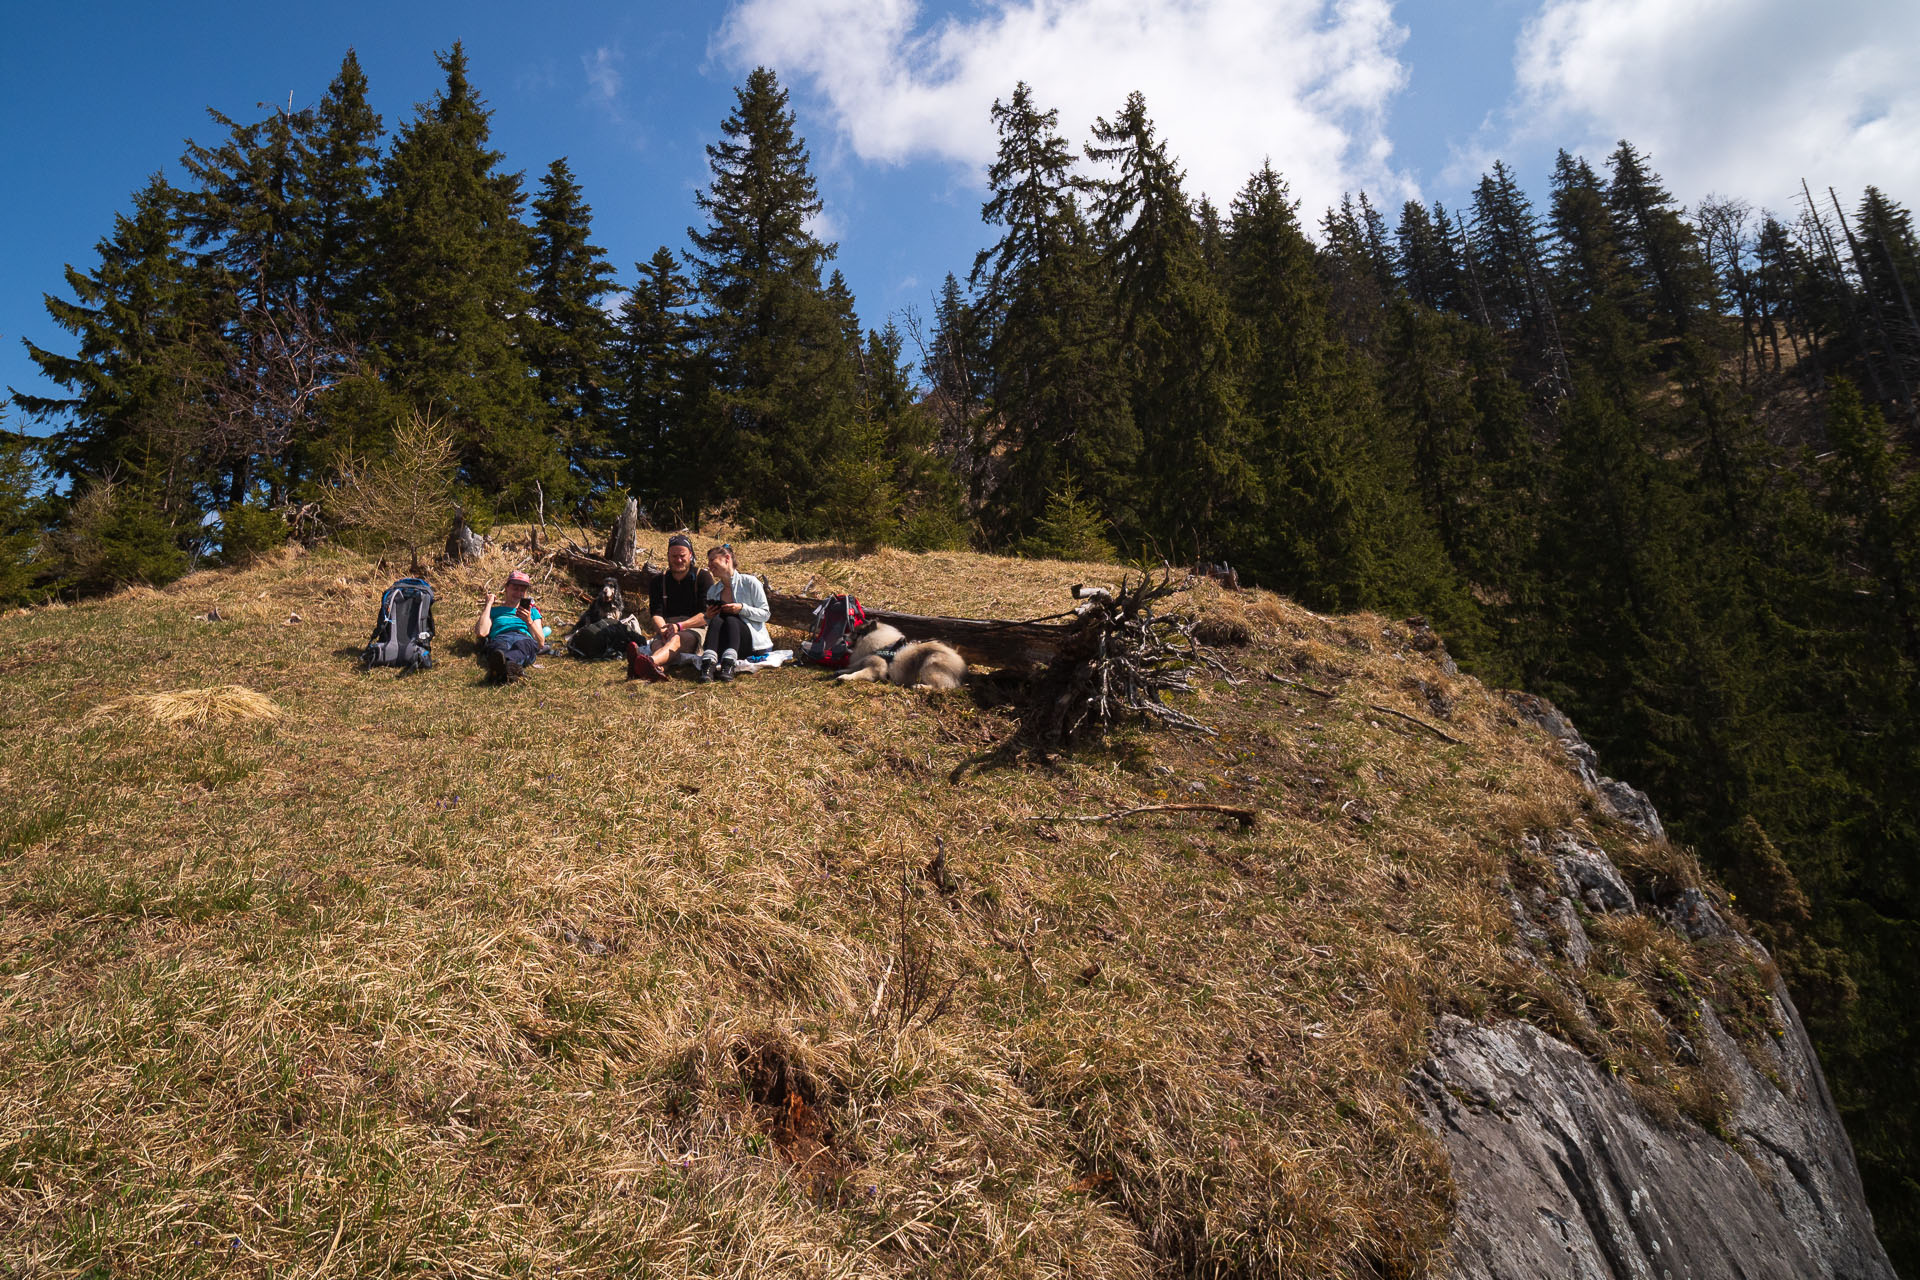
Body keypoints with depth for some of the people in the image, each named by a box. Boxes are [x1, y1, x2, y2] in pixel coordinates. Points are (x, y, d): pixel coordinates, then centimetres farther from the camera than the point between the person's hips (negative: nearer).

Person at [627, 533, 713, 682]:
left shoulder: (702, 577, 10)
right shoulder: (659, 581, 19)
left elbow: (708, 615, -1)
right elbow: (656, 614, 6)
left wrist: (679, 626, -15)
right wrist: (663, 630, -18)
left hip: (696, 630, -3)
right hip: (666, 628, 3)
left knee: (676, 638, -40)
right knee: (657, 644, -36)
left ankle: (651, 661, -74)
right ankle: (658, 668, -74)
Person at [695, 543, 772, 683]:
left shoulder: (749, 582, 0)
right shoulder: (712, 590, 15)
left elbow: (765, 614, -3)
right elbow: (710, 624, 21)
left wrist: (742, 608, -17)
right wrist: (708, 617, -2)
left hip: (753, 643, -3)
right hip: (723, 647, 3)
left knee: (730, 619, -31)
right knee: (716, 620, -26)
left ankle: (729, 666, -53)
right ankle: (708, 664, -50)